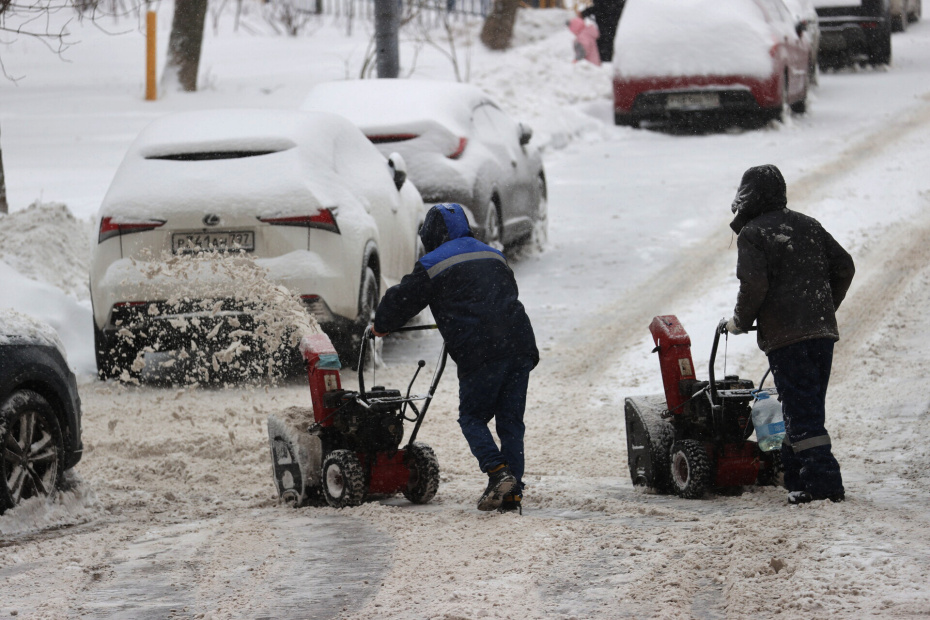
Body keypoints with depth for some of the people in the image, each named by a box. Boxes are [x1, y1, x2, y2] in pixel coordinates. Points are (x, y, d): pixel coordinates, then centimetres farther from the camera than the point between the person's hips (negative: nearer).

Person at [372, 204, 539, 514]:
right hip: (520, 346, 6)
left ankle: (499, 473, -13)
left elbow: (403, 299, 9)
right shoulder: (493, 256, 23)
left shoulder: (433, 265, 3)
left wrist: (381, 324, 30)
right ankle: (512, 492, 5)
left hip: (480, 354, -6)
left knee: (472, 418, 7)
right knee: (511, 421, 9)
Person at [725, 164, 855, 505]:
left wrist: (740, 321, 1)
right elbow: (844, 267, 15)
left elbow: (753, 284, -15)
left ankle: (823, 481, -15)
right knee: (809, 408, 15)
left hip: (785, 336, -7)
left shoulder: (752, 234, -4)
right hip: (822, 331, 7)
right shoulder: (809, 226, 16)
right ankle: (795, 474, 19)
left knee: (801, 412, -8)